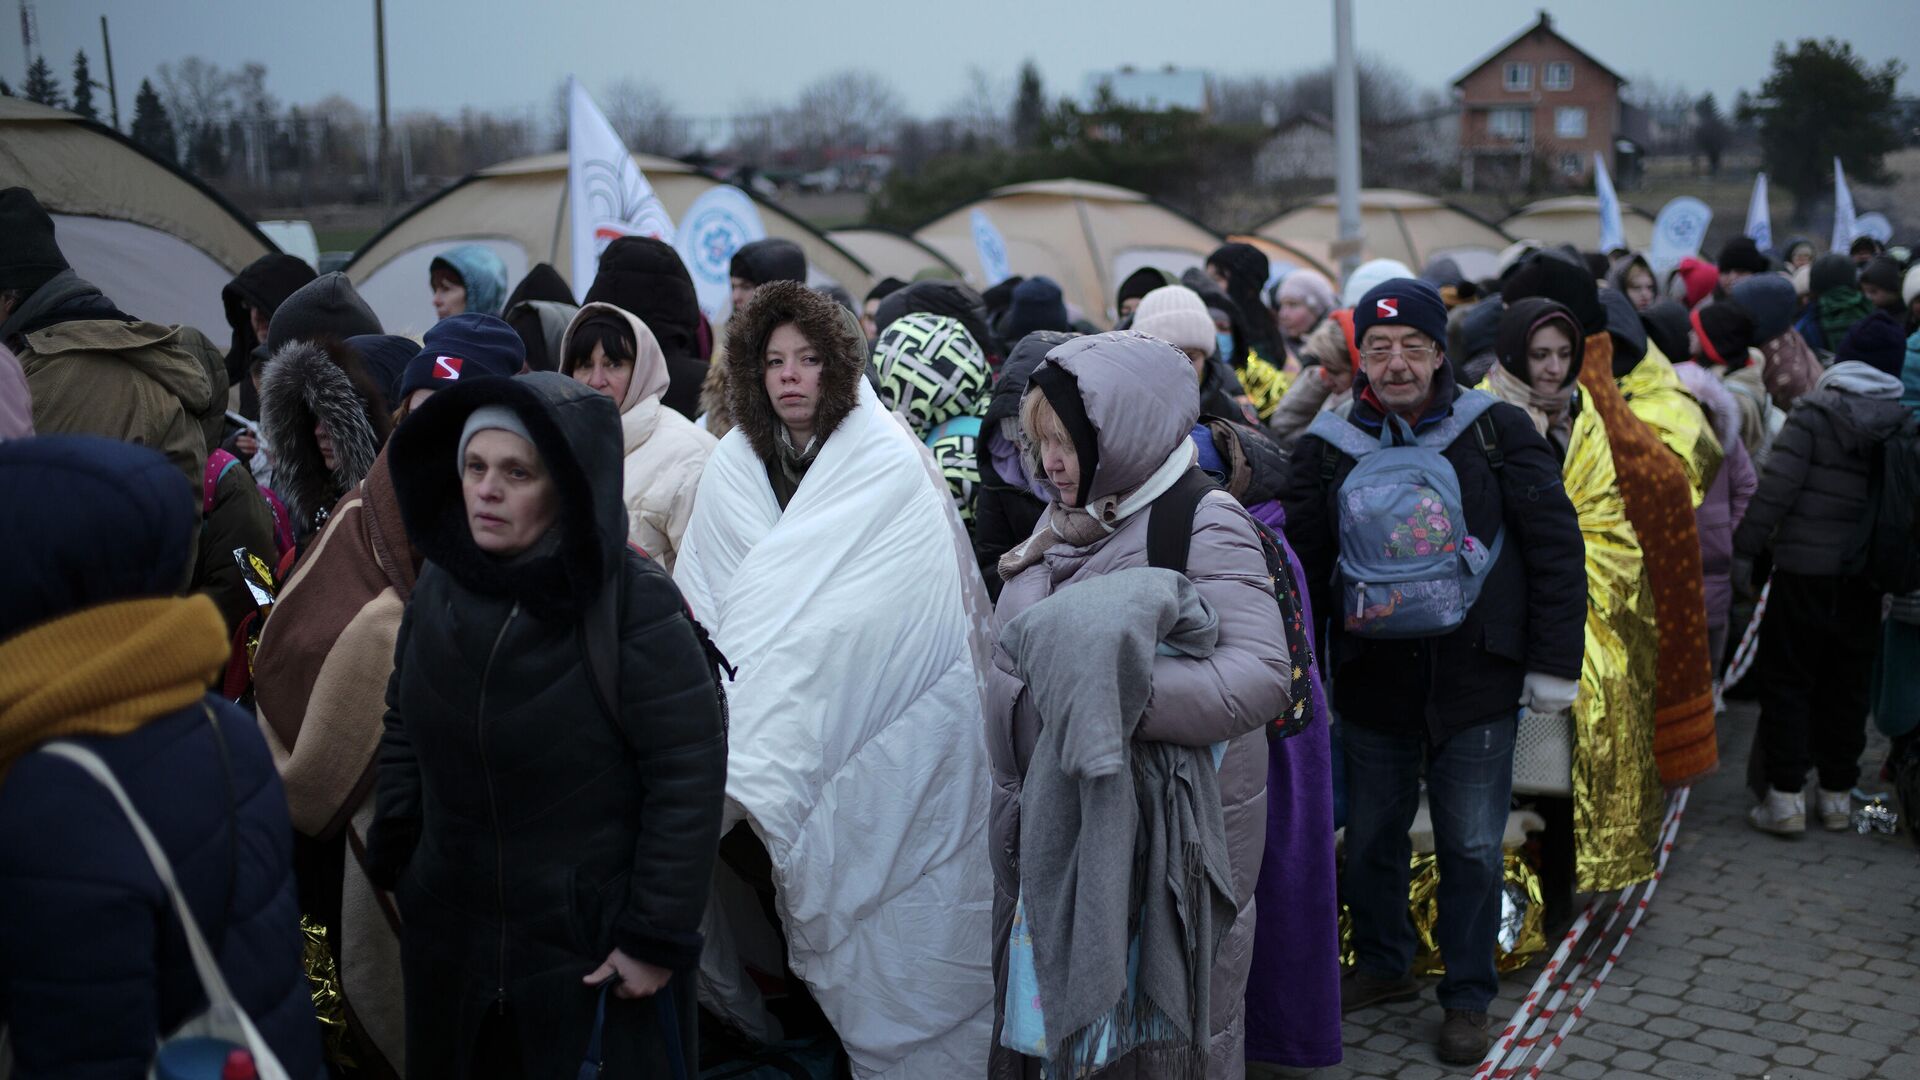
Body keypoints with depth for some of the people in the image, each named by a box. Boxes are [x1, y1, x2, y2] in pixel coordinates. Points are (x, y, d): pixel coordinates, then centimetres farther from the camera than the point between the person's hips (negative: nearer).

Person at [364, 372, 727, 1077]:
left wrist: (657, 937, -16)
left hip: (596, 954, -5)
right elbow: (404, 732, 12)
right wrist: (393, 863, 9)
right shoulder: (439, 586, -1)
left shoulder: (635, 603, -18)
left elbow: (688, 774, -17)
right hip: (450, 942, 5)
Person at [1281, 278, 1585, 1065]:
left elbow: (1556, 548, -2)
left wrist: (1554, 664, -4)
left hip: (1476, 681, -2)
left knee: (1472, 849, 6)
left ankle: (1468, 998, 24)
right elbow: (1302, 563, 7)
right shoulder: (1328, 445, 1)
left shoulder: (1496, 430, -4)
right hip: (1371, 682, 2)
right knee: (1370, 840, 15)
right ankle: (1383, 966, 38)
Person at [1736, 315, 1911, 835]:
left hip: (1805, 571, -4)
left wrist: (1746, 549, -7)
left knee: (1786, 680, 4)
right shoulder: (1900, 425, 1)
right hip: (1863, 578, 4)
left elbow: (1775, 489, -14)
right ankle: (1837, 796, 20)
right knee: (1847, 685, 13)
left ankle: (1785, 797, 2)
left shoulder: (1813, 416, -10)